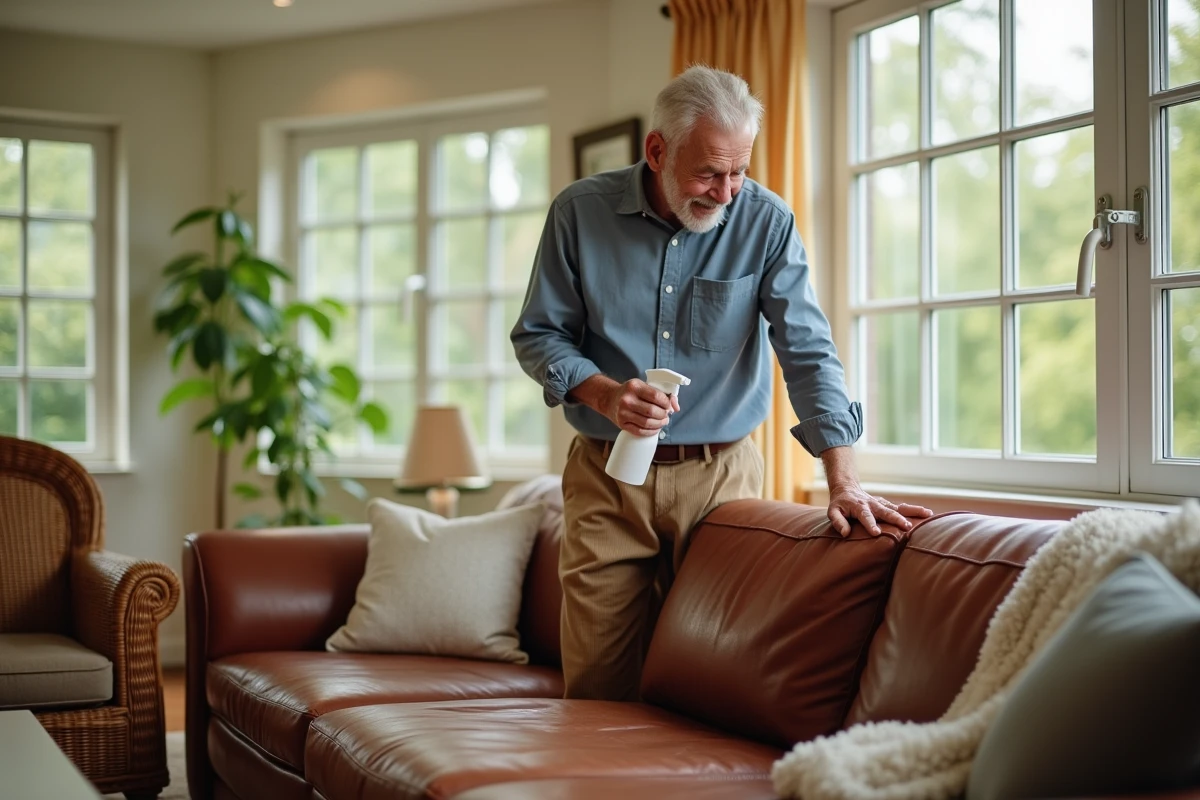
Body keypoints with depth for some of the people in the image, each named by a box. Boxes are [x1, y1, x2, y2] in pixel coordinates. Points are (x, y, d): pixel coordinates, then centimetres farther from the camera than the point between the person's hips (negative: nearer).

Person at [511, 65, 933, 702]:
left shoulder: (766, 222, -5)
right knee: (596, 683, 1)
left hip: (721, 474, 0)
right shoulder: (581, 212, -3)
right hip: (606, 475, 1)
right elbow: (537, 334, 3)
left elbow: (808, 352, -10)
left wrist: (842, 481, -21)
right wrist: (602, 393, -17)